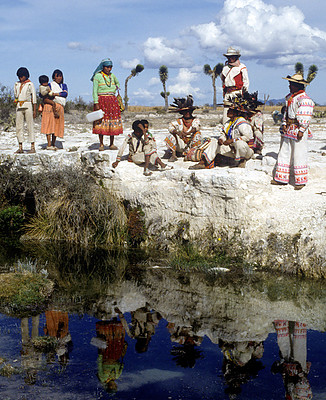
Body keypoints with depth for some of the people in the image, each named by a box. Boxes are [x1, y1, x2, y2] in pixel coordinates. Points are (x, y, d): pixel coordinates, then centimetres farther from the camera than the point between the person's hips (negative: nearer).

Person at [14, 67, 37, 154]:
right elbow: (15, 95, 19)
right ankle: (20, 147, 5)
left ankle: (33, 147, -2)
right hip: (19, 106, 5)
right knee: (18, 127, 1)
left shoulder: (30, 84, 1)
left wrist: (34, 110, -5)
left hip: (28, 106, -5)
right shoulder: (16, 84, 14)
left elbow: (34, 97, -1)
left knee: (30, 126, -5)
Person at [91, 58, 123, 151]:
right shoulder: (97, 76, -4)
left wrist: (115, 89, 13)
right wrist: (96, 103, -15)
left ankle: (112, 144, 7)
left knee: (113, 121, 1)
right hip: (101, 100, -4)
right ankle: (101, 144, 1)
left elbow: (118, 84, 32)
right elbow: (95, 91, -7)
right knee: (101, 122, -5)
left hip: (112, 101, 4)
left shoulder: (112, 76, 11)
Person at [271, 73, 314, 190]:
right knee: (284, 153, 11)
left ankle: (301, 181, 4)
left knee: (299, 156, -4)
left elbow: (305, 118, -16)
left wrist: (301, 131, -19)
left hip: (298, 131, -9)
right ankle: (281, 178, 18)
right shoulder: (290, 97, 15)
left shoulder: (304, 99, -13)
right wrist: (284, 124, 9)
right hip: (288, 130, 9)